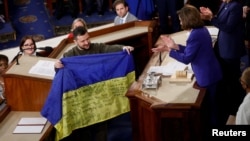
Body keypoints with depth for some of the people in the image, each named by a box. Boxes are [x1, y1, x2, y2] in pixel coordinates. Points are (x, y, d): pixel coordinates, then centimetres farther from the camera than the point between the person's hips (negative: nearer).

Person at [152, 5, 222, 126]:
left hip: (206, 76, -10)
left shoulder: (195, 35, -26)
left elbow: (186, 58, -22)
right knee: (210, 103, 23)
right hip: (211, 73, 10)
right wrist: (175, 46, 4)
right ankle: (212, 123, 37)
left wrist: (169, 50, -14)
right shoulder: (201, 29, 5)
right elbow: (191, 51, 10)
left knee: (208, 105, 8)